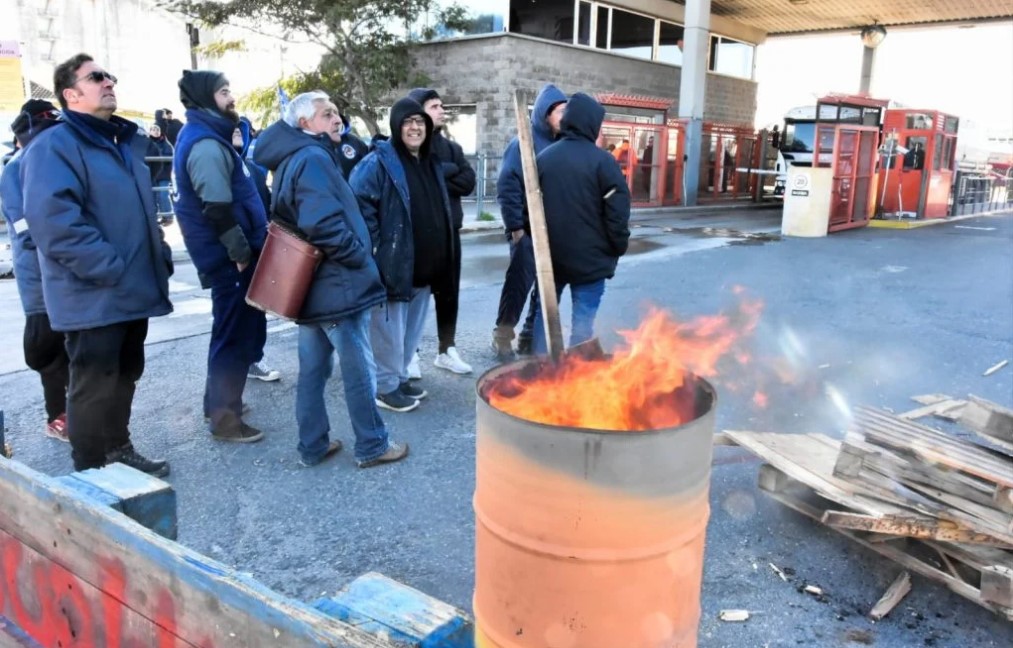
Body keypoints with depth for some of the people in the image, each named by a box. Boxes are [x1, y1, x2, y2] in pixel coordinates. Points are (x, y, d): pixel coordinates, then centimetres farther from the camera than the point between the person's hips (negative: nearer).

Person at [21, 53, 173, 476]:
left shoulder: (122, 142, 17)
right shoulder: (54, 147, -12)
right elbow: (54, 222, -24)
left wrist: (159, 257, 12)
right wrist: (111, 269, -25)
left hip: (132, 291, 9)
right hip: (94, 297, -8)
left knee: (124, 377, 19)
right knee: (95, 387, 1)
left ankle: (118, 451, 36)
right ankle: (91, 476, 15)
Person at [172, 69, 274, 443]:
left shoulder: (206, 137, 16)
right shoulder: (206, 145, -18)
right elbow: (218, 208, -24)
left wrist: (245, 247, 20)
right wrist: (240, 251, -18)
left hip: (228, 253, 10)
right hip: (229, 256, -10)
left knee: (234, 327, 20)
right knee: (236, 331, -3)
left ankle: (218, 401, 32)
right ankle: (225, 418, 7)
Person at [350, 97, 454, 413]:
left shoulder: (431, 163, 15)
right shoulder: (379, 162, -11)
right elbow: (359, 205, -18)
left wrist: (438, 255, 19)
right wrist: (374, 248, -20)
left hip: (424, 267, 8)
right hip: (393, 265, -8)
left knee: (412, 328, 17)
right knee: (390, 329, 0)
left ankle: (400, 378, 32)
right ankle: (386, 386, 13)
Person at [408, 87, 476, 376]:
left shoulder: (452, 147, 13)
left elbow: (468, 182, 0)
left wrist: (437, 177, -12)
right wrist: (449, 171, -13)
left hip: (448, 230, 6)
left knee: (449, 292, 11)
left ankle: (447, 349, 22)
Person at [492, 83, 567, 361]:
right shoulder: (524, 143, -9)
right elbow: (507, 186, -14)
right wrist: (515, 227, -16)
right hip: (527, 230, -6)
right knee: (519, 283, -1)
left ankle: (531, 336, 23)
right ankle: (502, 336, 14)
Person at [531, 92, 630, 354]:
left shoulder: (544, 157, 5)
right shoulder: (603, 161, -11)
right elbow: (617, 212, -13)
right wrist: (619, 247, 1)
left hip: (550, 253, 5)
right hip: (590, 256, -5)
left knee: (545, 312, 17)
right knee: (583, 319, 1)